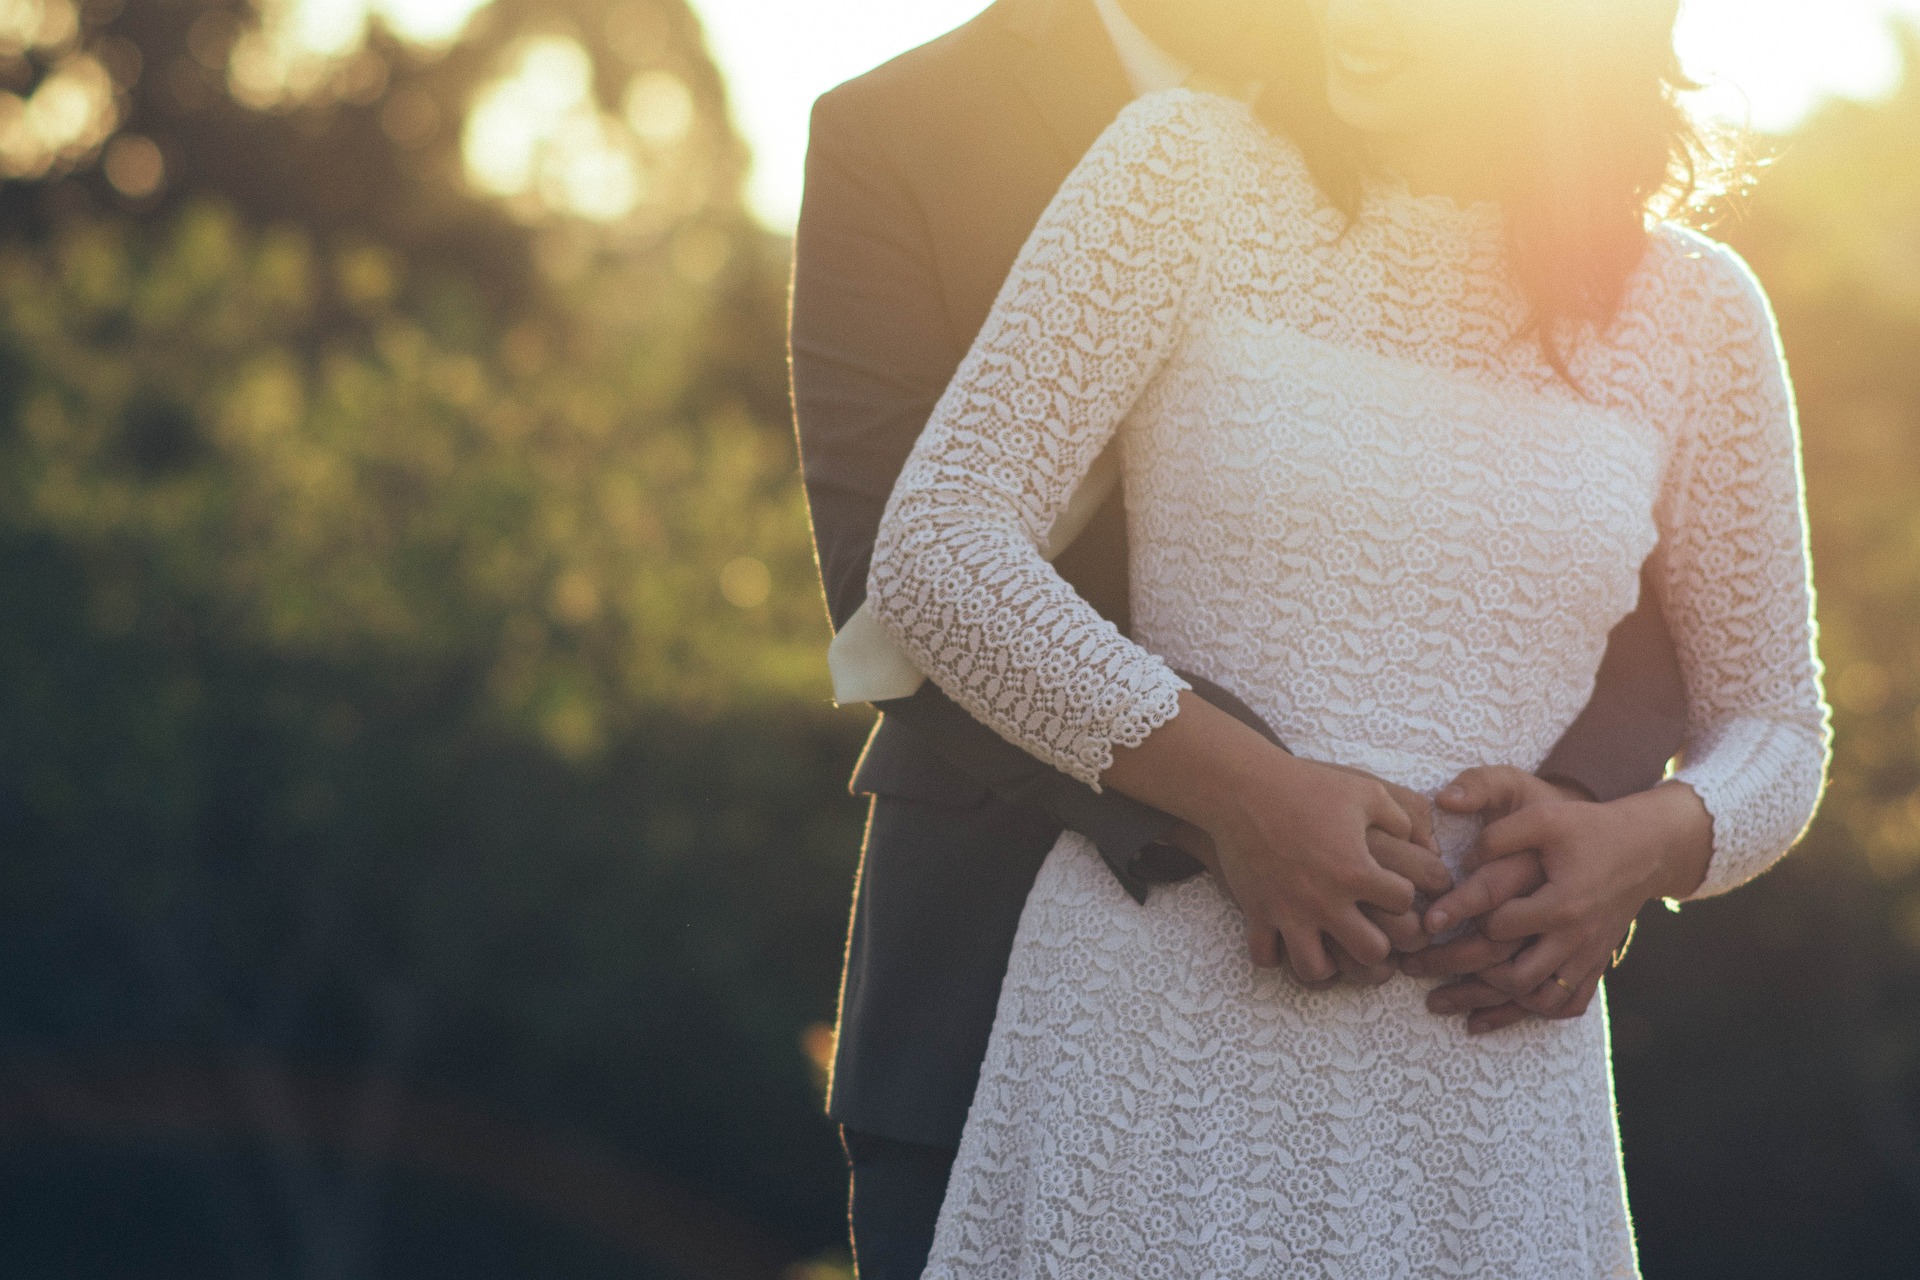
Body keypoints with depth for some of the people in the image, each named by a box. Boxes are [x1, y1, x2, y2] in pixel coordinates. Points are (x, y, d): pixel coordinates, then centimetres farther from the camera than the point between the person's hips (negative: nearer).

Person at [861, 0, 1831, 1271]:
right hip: (1155, 1018, -2)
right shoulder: (1193, 167, -1)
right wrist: (1247, 795, -17)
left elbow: (1774, 730, 13)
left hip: (1488, 1068, 2)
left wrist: (1645, 844, -10)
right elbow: (935, 551, -7)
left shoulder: (1693, 311, 5)